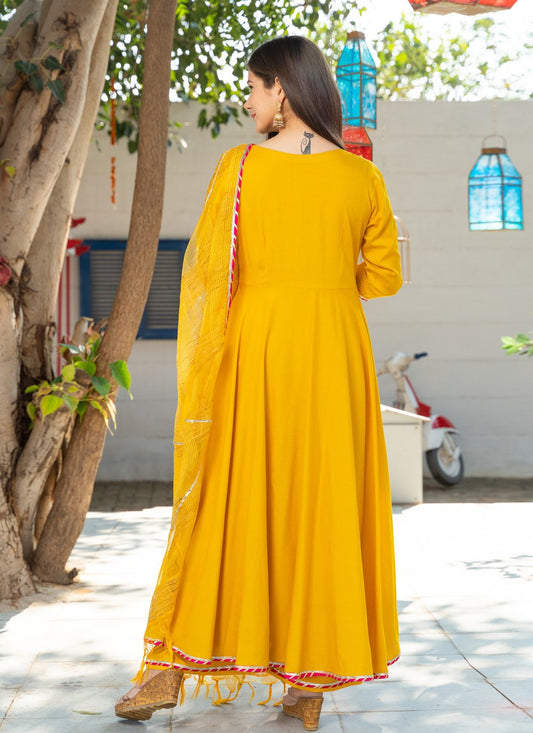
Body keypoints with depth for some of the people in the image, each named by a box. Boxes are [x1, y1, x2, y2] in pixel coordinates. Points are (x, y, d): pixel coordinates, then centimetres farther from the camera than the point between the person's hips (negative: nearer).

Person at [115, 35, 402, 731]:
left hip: (252, 344, -1)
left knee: (225, 504, 7)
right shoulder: (363, 177, 2)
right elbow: (385, 275, 7)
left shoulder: (240, 166, -4)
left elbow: (206, 269, -6)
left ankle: (171, 666, 12)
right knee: (325, 507, 7)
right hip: (336, 355, 2)